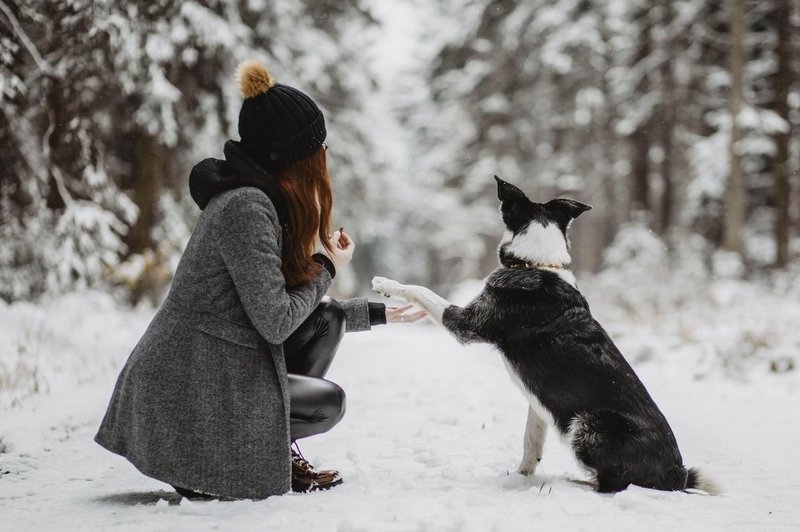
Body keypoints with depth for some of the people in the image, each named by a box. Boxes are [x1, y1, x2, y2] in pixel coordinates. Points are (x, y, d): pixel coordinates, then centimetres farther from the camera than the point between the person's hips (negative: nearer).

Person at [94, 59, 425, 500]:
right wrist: (326, 269, -7)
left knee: (326, 321, 8)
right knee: (328, 401, 1)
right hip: (186, 396, -9)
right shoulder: (245, 207, -21)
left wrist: (377, 313, 19)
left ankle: (278, 450, 9)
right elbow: (276, 322, -22)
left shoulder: (262, 201, 10)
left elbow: (291, 307, 17)